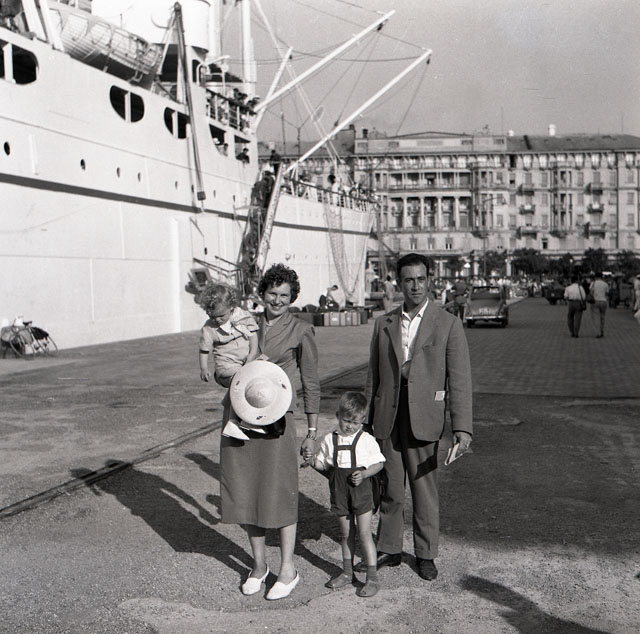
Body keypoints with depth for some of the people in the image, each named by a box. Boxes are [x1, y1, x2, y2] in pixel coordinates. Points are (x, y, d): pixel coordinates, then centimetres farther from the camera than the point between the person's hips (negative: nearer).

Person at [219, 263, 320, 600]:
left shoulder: (301, 330, 0)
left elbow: (310, 384, 3)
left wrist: (312, 432, 2)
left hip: (276, 418, -4)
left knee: (279, 493, 0)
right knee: (245, 492, 9)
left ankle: (287, 569, 15)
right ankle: (258, 564, 25)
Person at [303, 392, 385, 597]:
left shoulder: (367, 440, -8)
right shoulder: (330, 439, 1)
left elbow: (378, 463, -3)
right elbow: (324, 464, 9)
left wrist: (363, 474, -19)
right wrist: (312, 461, -12)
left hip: (360, 490, -3)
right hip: (339, 492, 4)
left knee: (364, 534, -2)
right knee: (346, 534, 15)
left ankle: (372, 578, 7)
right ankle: (347, 573, 29)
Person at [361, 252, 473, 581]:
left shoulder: (448, 323, -1)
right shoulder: (383, 323, 9)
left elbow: (459, 378, -6)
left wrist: (462, 426, -14)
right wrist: (366, 420, 12)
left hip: (423, 418, -3)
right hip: (387, 418, 3)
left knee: (425, 490, 6)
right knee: (390, 489, 11)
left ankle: (425, 554, 23)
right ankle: (388, 549, 27)